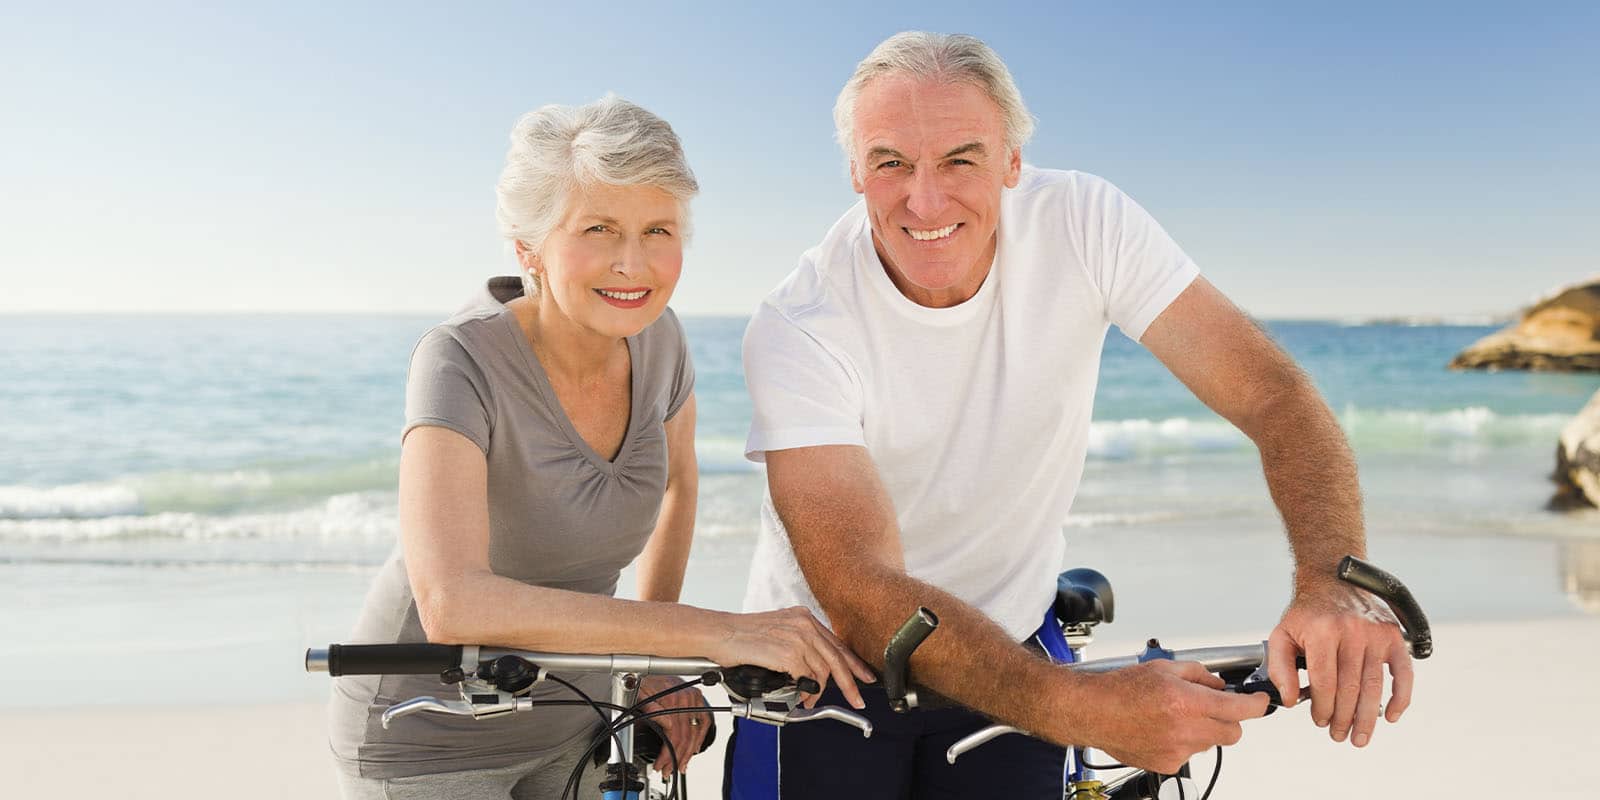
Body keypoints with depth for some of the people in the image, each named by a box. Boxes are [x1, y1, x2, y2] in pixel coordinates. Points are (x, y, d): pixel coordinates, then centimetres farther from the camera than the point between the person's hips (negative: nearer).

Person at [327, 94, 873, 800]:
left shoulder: (656, 340, -11)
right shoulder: (464, 361, -28)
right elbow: (454, 604, -41)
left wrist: (657, 659, 2)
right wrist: (717, 634, -42)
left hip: (564, 723, 5)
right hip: (431, 739, -5)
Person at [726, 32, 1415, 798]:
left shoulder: (1082, 224, -19)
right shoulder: (796, 330, -26)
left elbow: (1271, 394, -21)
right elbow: (863, 594, -34)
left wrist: (1334, 580, -40)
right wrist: (1088, 709, -47)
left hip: (1008, 655, 2)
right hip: (829, 658, -2)